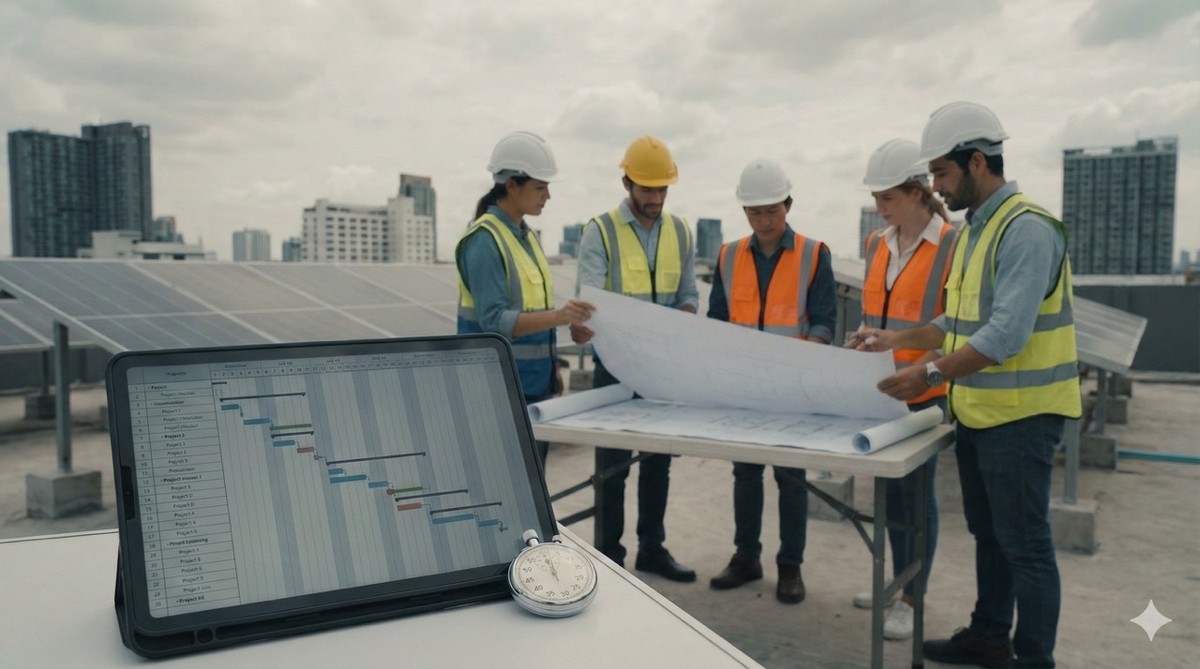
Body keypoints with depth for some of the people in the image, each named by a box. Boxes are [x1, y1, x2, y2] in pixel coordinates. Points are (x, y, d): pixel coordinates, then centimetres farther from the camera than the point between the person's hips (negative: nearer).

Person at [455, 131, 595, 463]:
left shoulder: (525, 235, 13)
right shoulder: (484, 240, -13)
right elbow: (494, 320, -22)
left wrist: (552, 366, 17)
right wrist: (556, 316, -34)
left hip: (536, 385, 8)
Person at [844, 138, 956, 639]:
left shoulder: (952, 246, -12)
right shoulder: (877, 244, 8)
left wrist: (920, 369, -23)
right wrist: (863, 337, 2)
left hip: (925, 392, -6)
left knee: (916, 491, 3)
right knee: (890, 487, 15)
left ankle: (911, 599, 16)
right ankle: (897, 581, 31)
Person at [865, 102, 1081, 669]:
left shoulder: (1027, 229, -19)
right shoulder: (974, 229, 11)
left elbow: (1007, 332, -27)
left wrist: (931, 375, -28)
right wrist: (902, 339, 10)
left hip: (1019, 415, -9)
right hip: (977, 411, 9)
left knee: (1023, 543, 1)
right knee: (988, 534, 19)